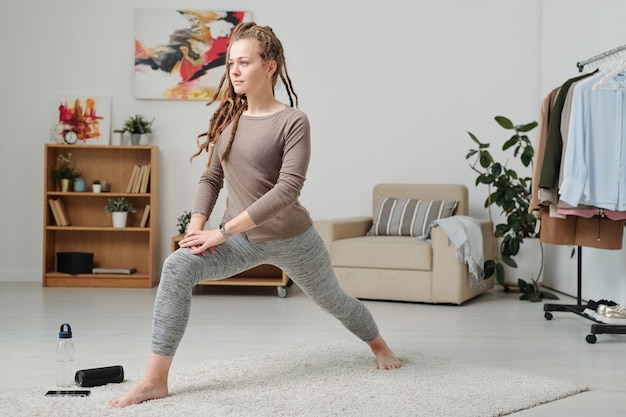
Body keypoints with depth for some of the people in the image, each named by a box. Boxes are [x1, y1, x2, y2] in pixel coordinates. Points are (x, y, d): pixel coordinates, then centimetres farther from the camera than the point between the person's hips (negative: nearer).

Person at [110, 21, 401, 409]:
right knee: (178, 267, -24)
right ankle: (155, 380, -24)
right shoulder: (228, 119, -1)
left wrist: (223, 231, -28)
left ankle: (379, 344, 53)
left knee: (333, 300, 19)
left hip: (292, 239, -3)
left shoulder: (293, 121, -17)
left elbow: (287, 189, -25)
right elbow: (212, 178, 5)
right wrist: (197, 225, -13)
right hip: (242, 238, 3)